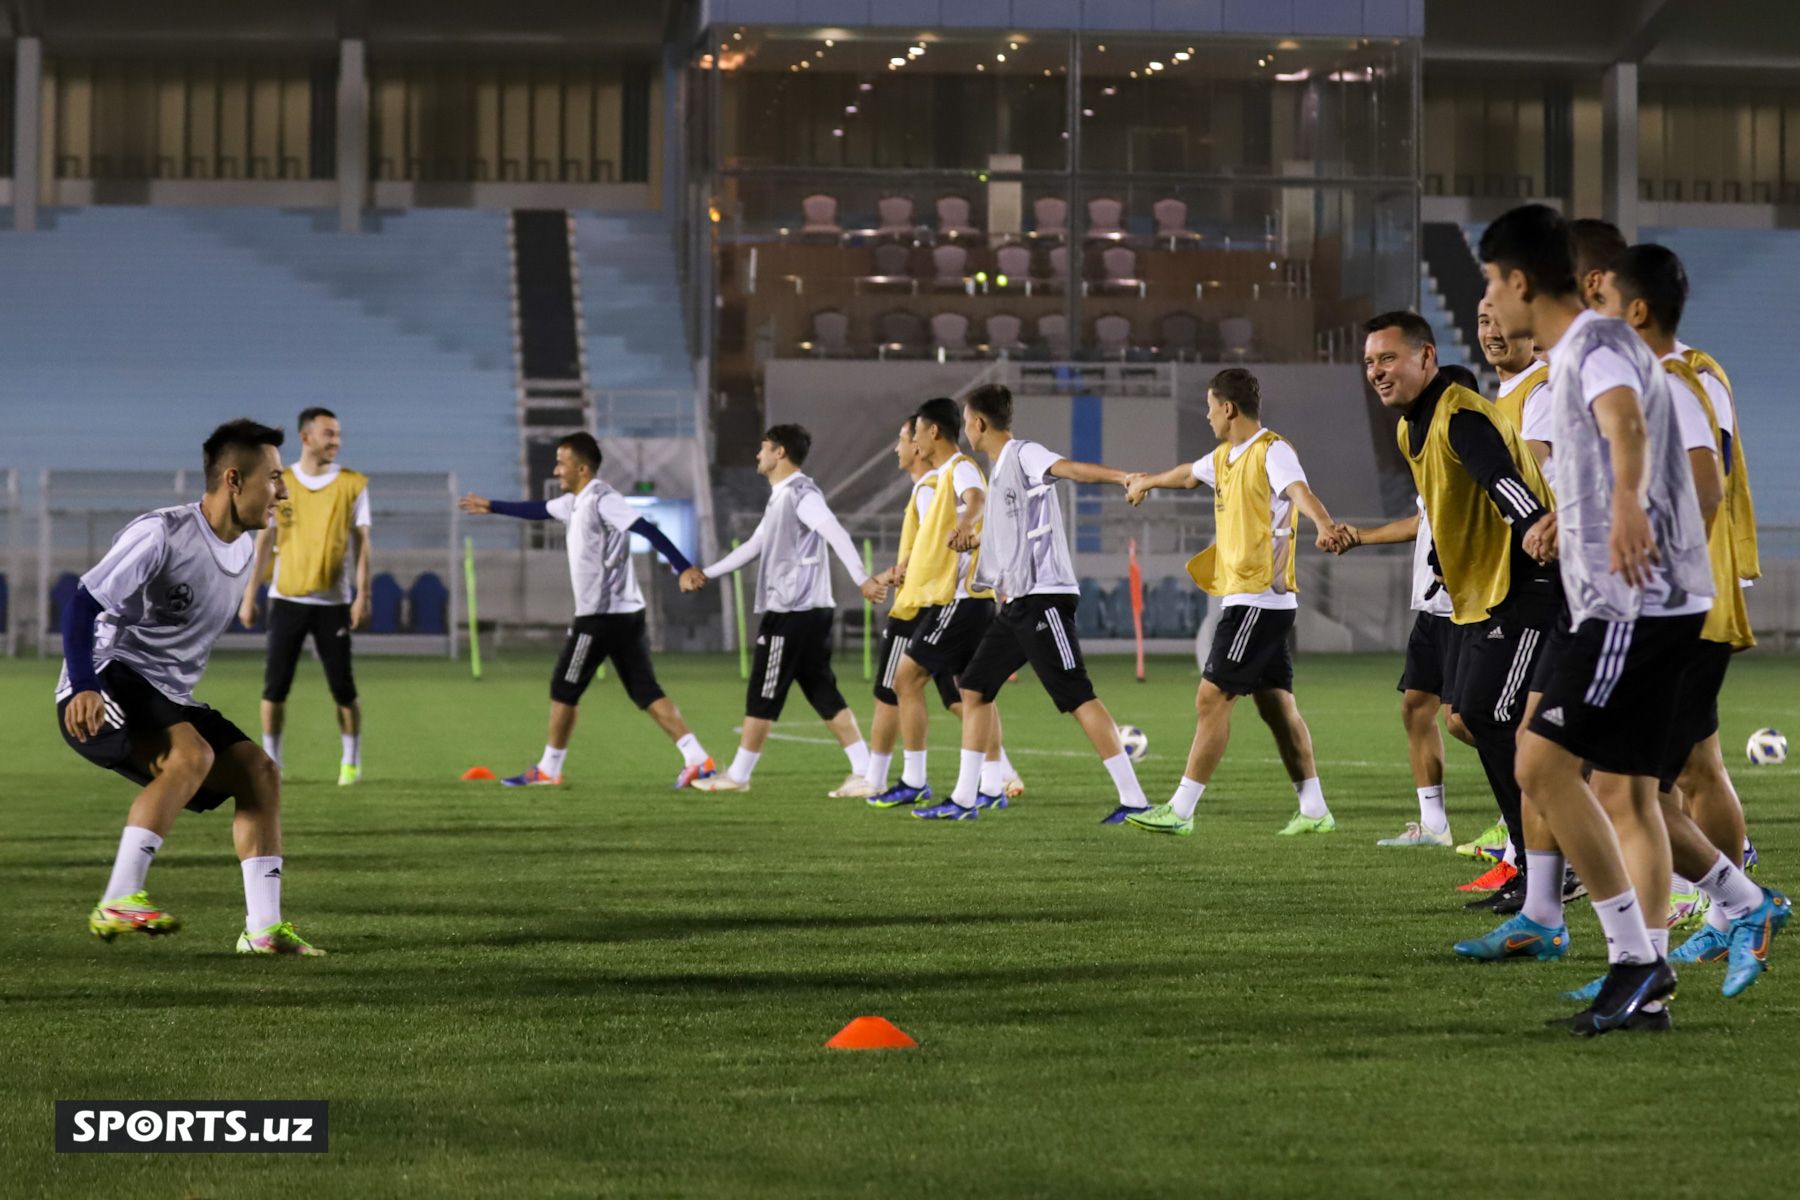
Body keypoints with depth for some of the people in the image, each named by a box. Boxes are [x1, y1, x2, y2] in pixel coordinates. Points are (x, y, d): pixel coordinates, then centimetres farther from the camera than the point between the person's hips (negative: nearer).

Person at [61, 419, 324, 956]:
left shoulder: (243, 548, 12)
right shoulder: (160, 534, -15)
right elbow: (83, 603, -18)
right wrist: (84, 686, -29)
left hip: (168, 698, 9)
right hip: (110, 681, -9)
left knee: (259, 772, -4)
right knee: (191, 754, -32)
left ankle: (262, 928, -7)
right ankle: (117, 903, -33)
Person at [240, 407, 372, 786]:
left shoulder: (353, 484, 3)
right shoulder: (279, 483, 5)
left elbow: (361, 542, 1)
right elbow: (265, 541, 7)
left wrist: (362, 594, -8)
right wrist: (248, 596, 3)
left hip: (333, 600, -1)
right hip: (286, 598, 1)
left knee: (343, 687, -1)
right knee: (275, 684, -2)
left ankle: (351, 762, 14)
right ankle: (270, 761, 8)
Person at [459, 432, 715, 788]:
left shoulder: (602, 499, -14)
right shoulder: (576, 501, 16)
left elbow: (648, 530, -24)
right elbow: (540, 510, 35)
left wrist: (683, 568, -34)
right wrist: (492, 506, 44)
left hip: (599, 615, -9)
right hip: (626, 612, 9)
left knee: (564, 689, 4)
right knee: (645, 691, 3)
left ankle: (548, 769, 15)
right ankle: (696, 759, -7)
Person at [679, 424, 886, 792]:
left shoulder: (801, 493, -12)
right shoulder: (780, 497, 20)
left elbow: (837, 535, -23)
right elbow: (754, 546, 27)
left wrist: (862, 579, -34)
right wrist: (705, 574, 24)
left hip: (792, 611, -10)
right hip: (811, 611, 10)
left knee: (762, 696, 0)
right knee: (823, 694, 6)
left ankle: (737, 775, 10)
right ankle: (863, 771, 0)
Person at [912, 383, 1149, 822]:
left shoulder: (1025, 455, -9)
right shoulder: (999, 470, 19)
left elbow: (1072, 468, -28)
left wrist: (1126, 478, -43)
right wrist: (971, 539, 48)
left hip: (1043, 596, -10)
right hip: (1015, 602, 10)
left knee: (1077, 697, -12)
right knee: (974, 687, 11)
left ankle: (1134, 799, -12)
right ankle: (965, 798, 17)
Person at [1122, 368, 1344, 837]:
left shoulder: (1272, 451, -12)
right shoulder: (1225, 457, 17)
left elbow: (1299, 490, -31)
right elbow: (1188, 474, 38)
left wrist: (1323, 525, -52)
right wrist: (1147, 482, 57)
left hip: (1261, 599, -9)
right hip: (1244, 600, 9)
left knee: (1212, 697, -9)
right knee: (1275, 705, 8)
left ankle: (1181, 810, -8)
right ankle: (1314, 810, 9)